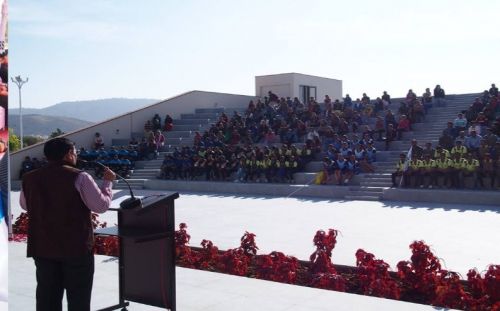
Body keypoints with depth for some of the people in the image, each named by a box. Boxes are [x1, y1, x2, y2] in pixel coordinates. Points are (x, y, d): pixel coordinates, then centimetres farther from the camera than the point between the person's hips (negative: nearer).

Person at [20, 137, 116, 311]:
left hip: (42, 247, 5)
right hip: (76, 247, -5)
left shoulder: (30, 179, 4)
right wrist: (108, 182, 4)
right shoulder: (79, 177, -13)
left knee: (47, 297, 12)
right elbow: (102, 205, -10)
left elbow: (25, 206, 20)